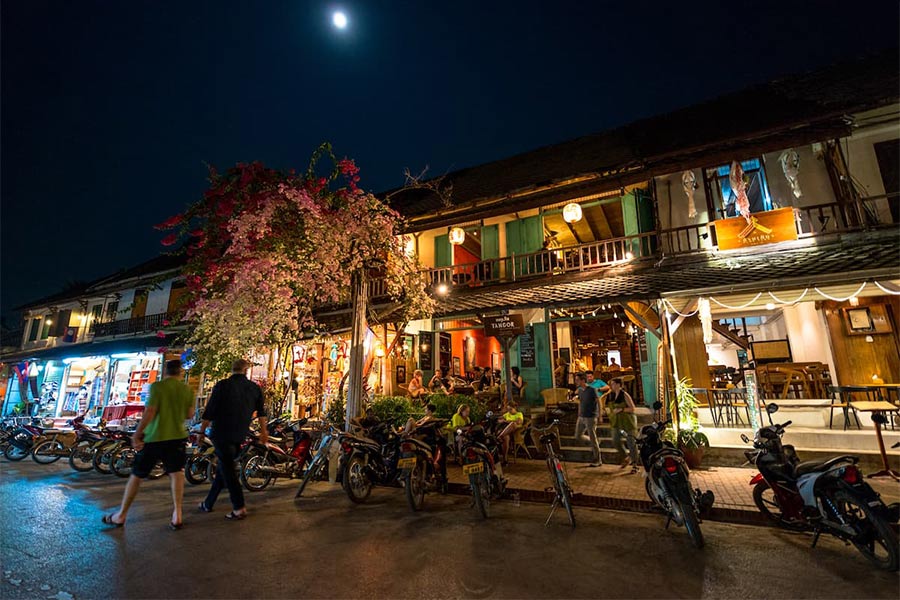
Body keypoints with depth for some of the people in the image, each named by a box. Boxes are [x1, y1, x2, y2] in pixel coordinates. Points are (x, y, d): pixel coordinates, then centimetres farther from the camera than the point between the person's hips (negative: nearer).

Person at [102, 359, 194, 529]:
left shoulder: (157, 386, -10)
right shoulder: (187, 390, 0)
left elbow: (150, 412, -17)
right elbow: (189, 414, 5)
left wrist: (137, 434, -9)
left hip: (154, 438, -2)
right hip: (177, 437, 2)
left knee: (136, 476, 15)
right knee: (176, 473, 9)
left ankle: (121, 515, 29)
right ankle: (177, 515, 2)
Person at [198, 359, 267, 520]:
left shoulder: (222, 385, -9)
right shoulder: (254, 388, 3)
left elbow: (209, 412, -8)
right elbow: (261, 412, 13)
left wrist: (201, 431, 5)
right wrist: (264, 431, 26)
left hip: (221, 434, -4)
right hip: (240, 436, 4)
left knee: (227, 469, -2)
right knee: (224, 467, 19)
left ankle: (239, 508, -5)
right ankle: (208, 503, 32)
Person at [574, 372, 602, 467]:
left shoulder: (592, 390, -13)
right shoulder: (579, 390, 6)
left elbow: (598, 402, -9)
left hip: (590, 417, -7)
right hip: (581, 417, 7)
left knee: (593, 438, 1)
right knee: (578, 436, 8)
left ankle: (598, 461, 15)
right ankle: (594, 443, 30)